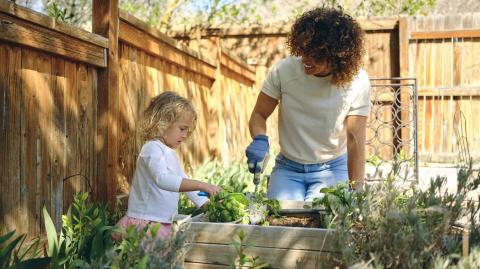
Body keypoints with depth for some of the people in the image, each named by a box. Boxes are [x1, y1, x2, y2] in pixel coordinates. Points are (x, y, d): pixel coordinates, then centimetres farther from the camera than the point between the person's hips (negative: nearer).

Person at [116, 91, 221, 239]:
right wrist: (201, 185, -34)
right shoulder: (152, 148, -12)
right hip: (145, 222, -9)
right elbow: (162, 179, -30)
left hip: (165, 223, 9)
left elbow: (185, 183, 25)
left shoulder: (170, 153, 19)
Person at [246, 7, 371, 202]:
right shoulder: (284, 70, -13)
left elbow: (355, 140, -13)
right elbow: (259, 115, -3)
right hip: (288, 169, 1)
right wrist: (260, 140, -26)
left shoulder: (356, 81, -14)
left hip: (332, 169, 0)